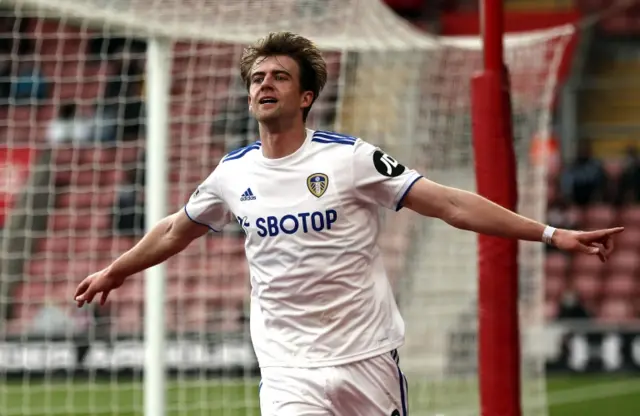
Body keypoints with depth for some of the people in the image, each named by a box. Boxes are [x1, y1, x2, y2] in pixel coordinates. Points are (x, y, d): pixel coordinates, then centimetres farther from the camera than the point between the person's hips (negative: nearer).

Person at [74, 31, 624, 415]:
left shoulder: (350, 158, -6)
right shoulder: (233, 173, 4)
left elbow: (450, 204, -8)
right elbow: (177, 230, 24)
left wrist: (551, 234, -14)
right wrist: (114, 271, 36)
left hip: (368, 356, -1)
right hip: (288, 366, 1)